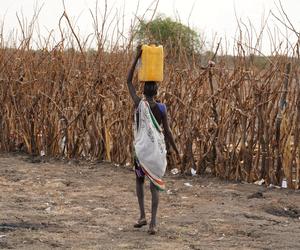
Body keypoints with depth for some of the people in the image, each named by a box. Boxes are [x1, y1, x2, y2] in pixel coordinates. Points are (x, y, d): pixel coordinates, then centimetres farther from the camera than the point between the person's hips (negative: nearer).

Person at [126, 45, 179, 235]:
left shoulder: (139, 103, -7)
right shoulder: (162, 108, -8)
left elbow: (128, 81, 1)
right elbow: (167, 131, -5)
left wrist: (137, 58, 0)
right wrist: (177, 151, 6)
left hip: (142, 149, 0)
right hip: (158, 150, 0)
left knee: (139, 179, 21)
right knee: (155, 184, 2)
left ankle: (143, 215, 11)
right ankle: (153, 222, -8)